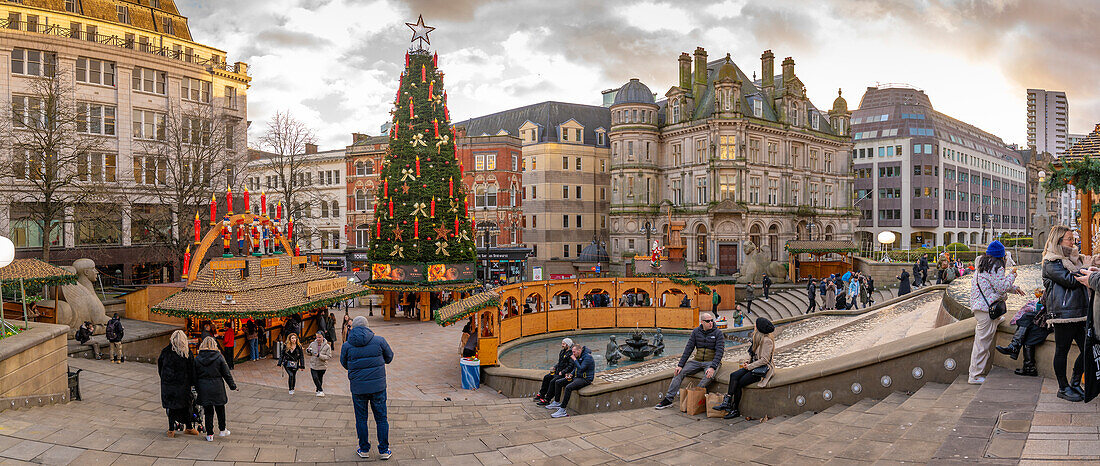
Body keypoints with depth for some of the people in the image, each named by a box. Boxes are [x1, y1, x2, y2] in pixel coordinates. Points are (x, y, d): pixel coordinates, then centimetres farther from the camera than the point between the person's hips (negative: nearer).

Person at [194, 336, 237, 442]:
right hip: (217, 388, -1)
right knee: (220, 409, 15)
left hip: (203, 389, 1)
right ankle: (222, 430, 25)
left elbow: (195, 376, 4)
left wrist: (197, 388, 13)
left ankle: (209, 434, 8)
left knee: (208, 411, 7)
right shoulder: (219, 357, -7)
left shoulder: (197, 358, -1)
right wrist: (233, 385, 7)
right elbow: (226, 373, -2)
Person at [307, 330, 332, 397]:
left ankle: (319, 390, 33)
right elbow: (308, 352, 14)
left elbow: (328, 356, -16)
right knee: (315, 378, -13)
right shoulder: (312, 344, -2)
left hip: (322, 366, -1)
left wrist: (319, 355, -29)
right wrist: (308, 351, -12)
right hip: (313, 365, 1)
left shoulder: (327, 346, -10)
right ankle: (321, 391, -1)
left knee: (320, 379, 12)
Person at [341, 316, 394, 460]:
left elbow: (344, 364, 10)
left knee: (361, 419, 14)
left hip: (358, 387, 0)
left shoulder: (347, 345, -4)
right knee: (381, 418, 10)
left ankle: (364, 449, 23)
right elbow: (389, 357, 7)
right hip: (378, 386, 0)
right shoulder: (379, 340, -6)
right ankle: (384, 450, 15)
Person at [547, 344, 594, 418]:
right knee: (558, 382, 6)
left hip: (585, 379, -10)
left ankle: (562, 410, -31)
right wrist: (571, 374, 5)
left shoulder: (587, 357, -17)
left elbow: (580, 369, -27)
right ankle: (556, 402, 14)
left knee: (568, 387, -33)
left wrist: (574, 360, -19)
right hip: (577, 377, 10)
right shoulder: (578, 357, 12)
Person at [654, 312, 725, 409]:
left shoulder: (718, 333, -6)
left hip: (711, 362, -3)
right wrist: (680, 365, -8)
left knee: (709, 376, -36)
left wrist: (712, 367, -28)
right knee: (679, 372, -15)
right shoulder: (696, 332, 4)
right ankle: (668, 399, -14)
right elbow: (688, 349, 1)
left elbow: (719, 351, -14)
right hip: (697, 361, 4)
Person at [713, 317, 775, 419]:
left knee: (739, 383, -18)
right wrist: (747, 362, 5)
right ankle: (727, 401, -24)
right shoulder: (757, 338, 14)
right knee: (734, 375, -15)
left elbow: (764, 360, -19)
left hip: (763, 369, -9)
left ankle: (735, 410, -9)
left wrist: (749, 366, -16)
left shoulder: (767, 341, -16)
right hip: (753, 366, 9)